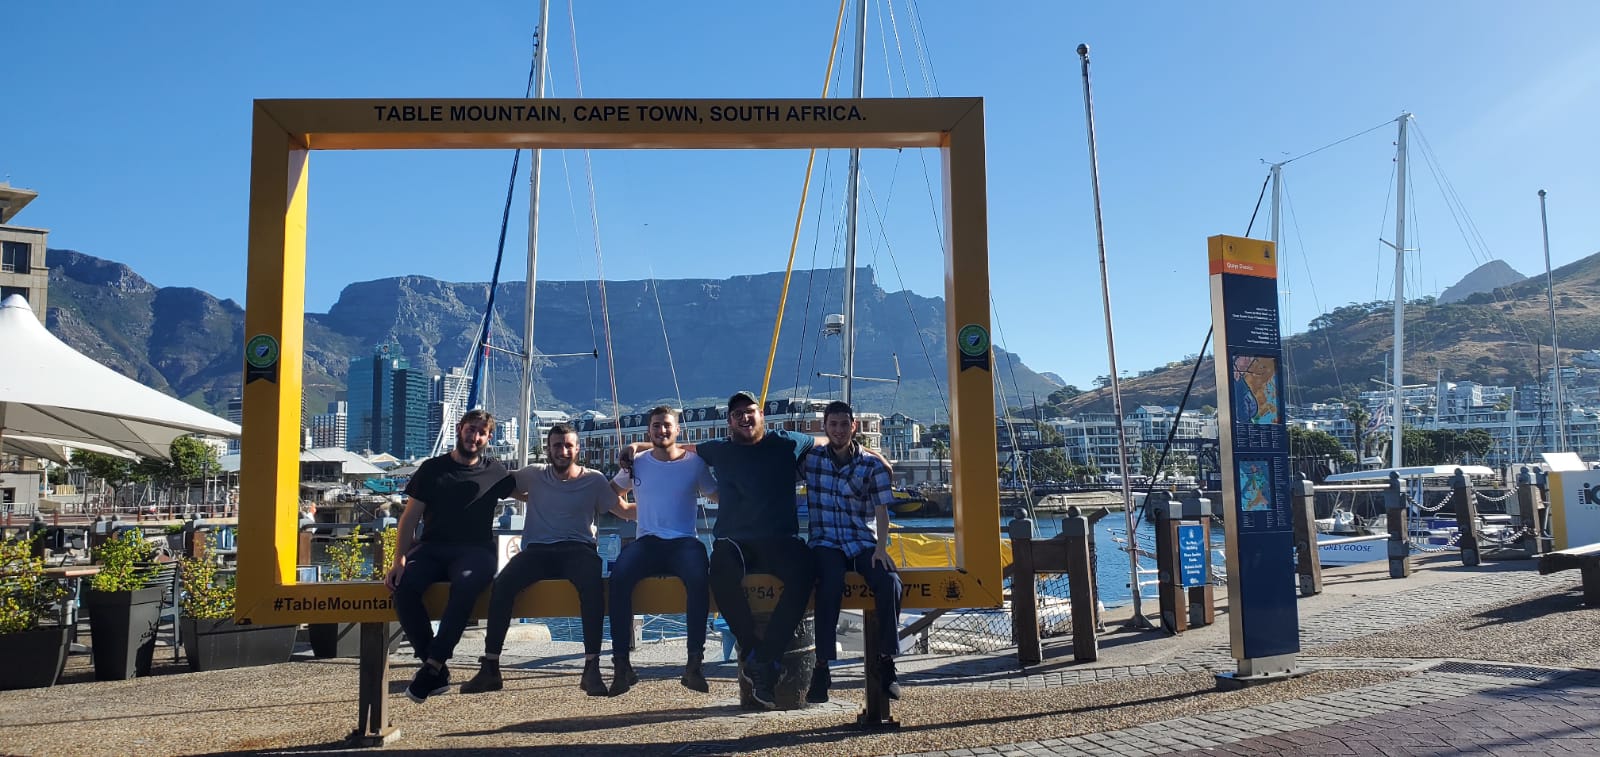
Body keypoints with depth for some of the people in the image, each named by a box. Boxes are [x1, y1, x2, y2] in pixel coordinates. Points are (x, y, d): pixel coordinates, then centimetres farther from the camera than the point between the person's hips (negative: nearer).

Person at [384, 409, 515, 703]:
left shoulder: (494, 472, 13)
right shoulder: (432, 468, 13)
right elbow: (410, 518, 8)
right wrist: (399, 560, -6)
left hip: (475, 551, -1)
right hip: (431, 549, 2)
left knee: (466, 583, -37)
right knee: (403, 585, -31)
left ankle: (432, 665, -30)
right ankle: (437, 671, -22)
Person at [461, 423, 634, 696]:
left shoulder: (594, 480, 10)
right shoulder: (534, 475, 15)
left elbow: (624, 510, 10)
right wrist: (531, 497, 17)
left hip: (577, 549, -2)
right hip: (537, 550, 2)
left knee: (593, 582, -36)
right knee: (503, 583, -28)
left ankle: (592, 669, -34)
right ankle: (489, 669, -20)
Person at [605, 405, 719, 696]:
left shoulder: (694, 462, 9)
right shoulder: (636, 464, 14)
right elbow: (612, 493, 28)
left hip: (685, 542, -1)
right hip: (647, 542, 1)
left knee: (698, 577, -36)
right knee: (619, 576, -31)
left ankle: (694, 664, -31)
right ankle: (621, 665, -26)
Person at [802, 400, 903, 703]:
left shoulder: (872, 465, 6)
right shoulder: (810, 458, 10)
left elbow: (881, 511, 0)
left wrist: (881, 548, -14)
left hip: (864, 544, 1)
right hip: (826, 543, -1)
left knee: (889, 581, -29)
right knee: (831, 581, -34)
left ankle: (886, 662, -19)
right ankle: (822, 666, -31)